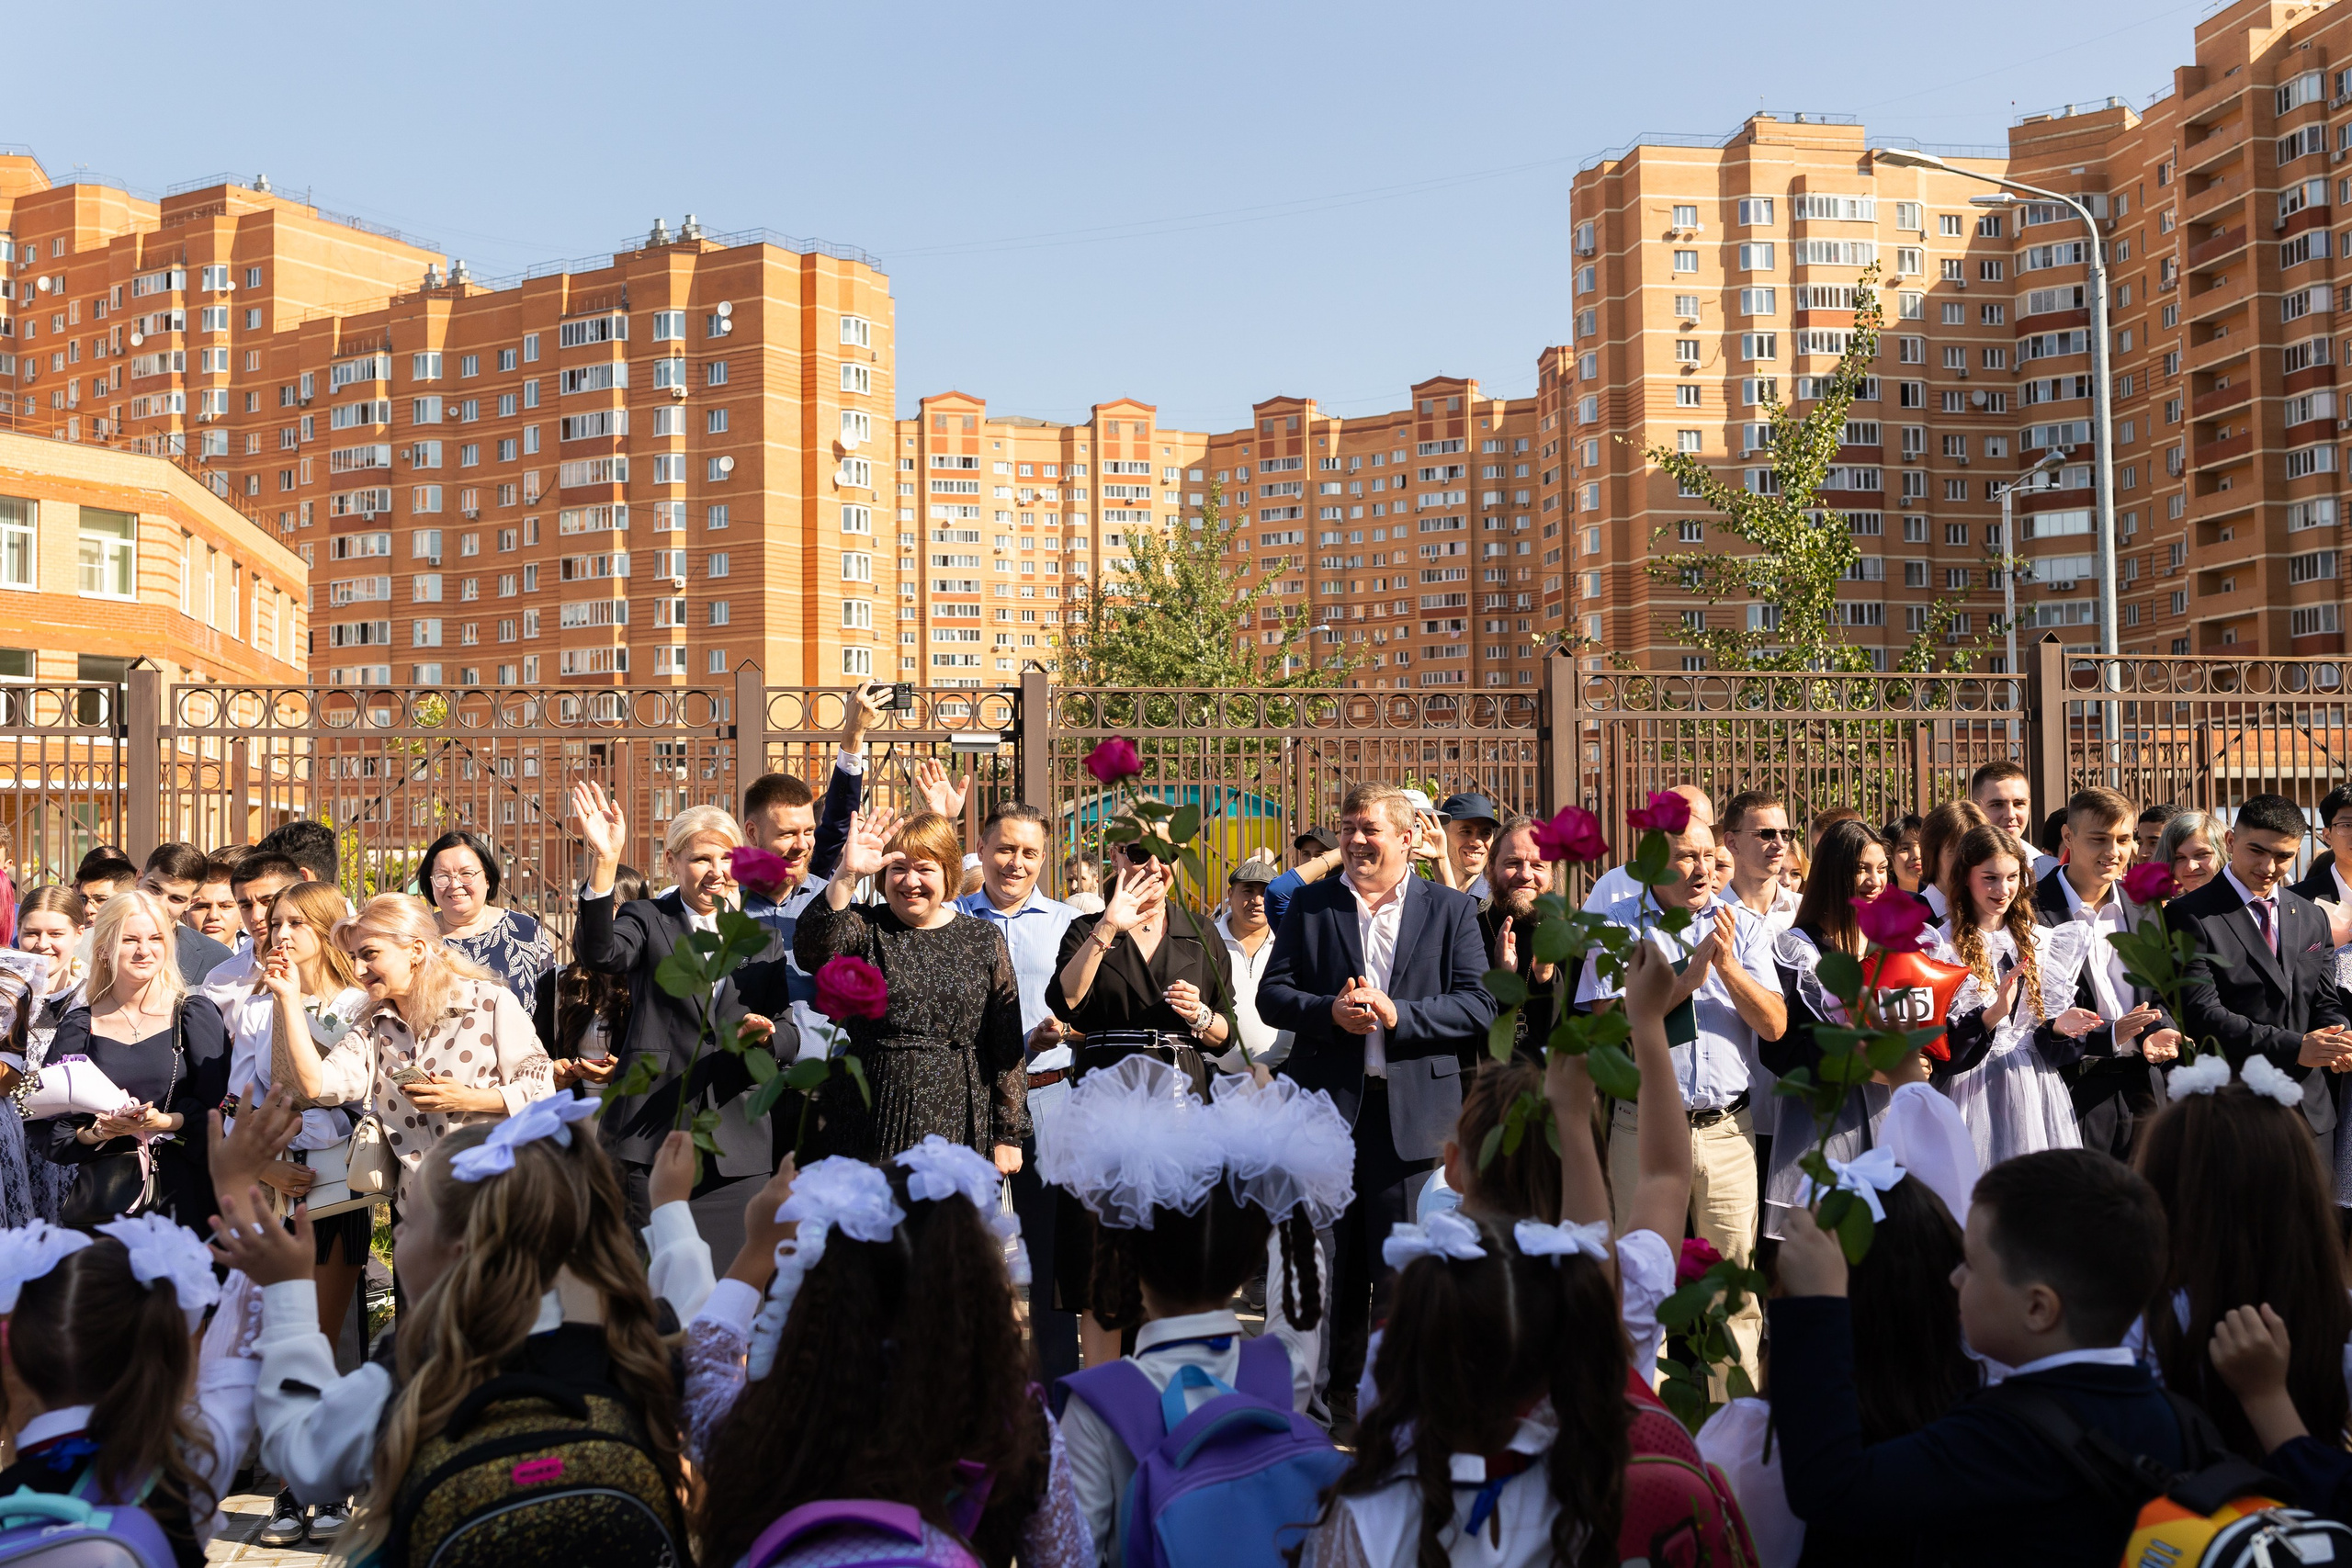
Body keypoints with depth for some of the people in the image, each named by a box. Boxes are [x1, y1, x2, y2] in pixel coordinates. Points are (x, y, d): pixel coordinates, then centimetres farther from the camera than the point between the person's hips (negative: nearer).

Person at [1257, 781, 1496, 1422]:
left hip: (1414, 1110, -1)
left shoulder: (1452, 908, 5)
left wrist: (1397, 1014, -16)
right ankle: (1337, 1388, 25)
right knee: (1329, 1265, 10)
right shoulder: (1309, 906, 8)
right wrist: (1329, 1011, -14)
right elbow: (1271, 994, 4)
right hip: (1327, 1105, 2)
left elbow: (1478, 1006, -3)